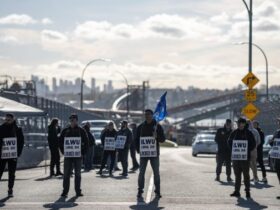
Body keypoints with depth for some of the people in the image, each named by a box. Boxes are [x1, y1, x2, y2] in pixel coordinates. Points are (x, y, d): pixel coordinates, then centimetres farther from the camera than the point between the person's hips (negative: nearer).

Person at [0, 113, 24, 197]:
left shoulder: (18, 130, 2)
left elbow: (21, 141, 4)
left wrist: (18, 152, -6)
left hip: (13, 155, 0)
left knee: (12, 173, 6)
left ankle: (10, 190, 13)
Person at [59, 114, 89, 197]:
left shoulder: (81, 131, 2)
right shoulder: (65, 131, 7)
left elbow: (86, 143, 3)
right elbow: (60, 142, 11)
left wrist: (83, 152, -5)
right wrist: (63, 152, 1)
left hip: (78, 156, -1)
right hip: (68, 156, 1)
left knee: (77, 174, 4)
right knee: (66, 174, 0)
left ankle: (78, 191, 10)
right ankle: (65, 191, 3)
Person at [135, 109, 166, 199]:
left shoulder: (157, 126, 3)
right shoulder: (141, 127, 8)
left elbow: (163, 139, 2)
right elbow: (136, 139, 13)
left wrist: (157, 136, -19)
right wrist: (138, 149, -1)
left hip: (154, 153, -1)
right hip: (143, 153, 1)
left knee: (156, 173, 1)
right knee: (141, 172, -1)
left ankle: (157, 192, 7)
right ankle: (140, 191, 6)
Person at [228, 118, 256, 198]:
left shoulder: (248, 133, 0)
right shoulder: (234, 133, 8)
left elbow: (253, 144, 1)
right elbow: (229, 142, 15)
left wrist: (247, 150, -10)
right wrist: (233, 150, 1)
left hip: (245, 157, -3)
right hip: (235, 157, 3)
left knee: (246, 174, -1)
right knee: (237, 174, 7)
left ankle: (247, 191, 5)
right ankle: (237, 191, 12)